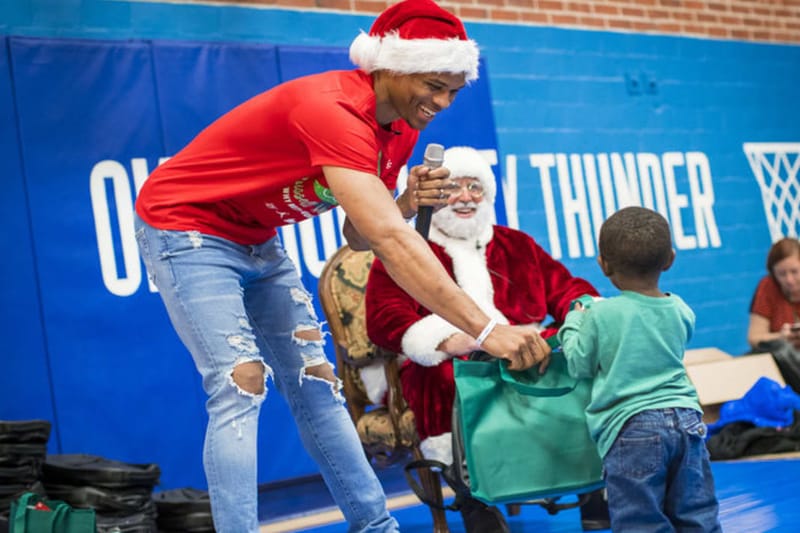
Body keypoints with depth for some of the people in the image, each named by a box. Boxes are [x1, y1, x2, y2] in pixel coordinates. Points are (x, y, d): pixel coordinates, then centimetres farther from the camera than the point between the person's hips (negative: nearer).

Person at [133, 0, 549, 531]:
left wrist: (407, 204, -18)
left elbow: (361, 235, 4)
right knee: (242, 384, -17)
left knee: (315, 383, 7)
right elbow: (389, 241, -41)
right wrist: (485, 328, -44)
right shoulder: (333, 109, -33)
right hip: (184, 226, -8)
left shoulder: (400, 128, -4)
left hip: (256, 239, 8)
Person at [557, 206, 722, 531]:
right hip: (686, 419, 5)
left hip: (631, 428, -5)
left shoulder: (600, 315, -8)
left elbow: (579, 366, 3)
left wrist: (573, 322, 20)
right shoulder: (680, 310, 6)